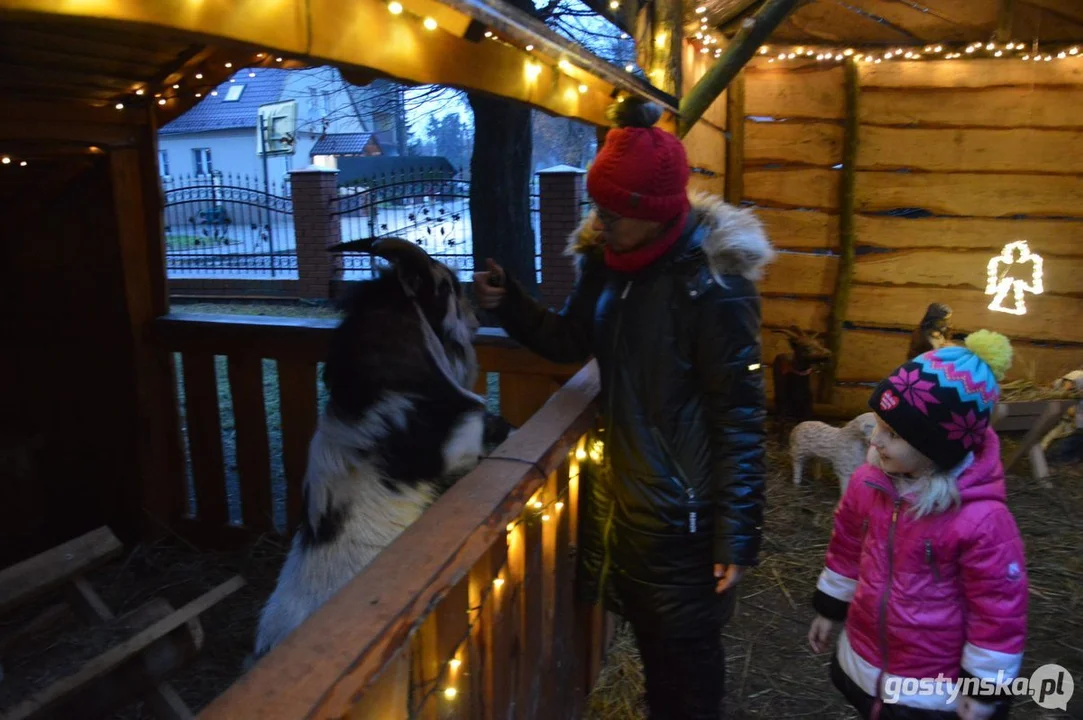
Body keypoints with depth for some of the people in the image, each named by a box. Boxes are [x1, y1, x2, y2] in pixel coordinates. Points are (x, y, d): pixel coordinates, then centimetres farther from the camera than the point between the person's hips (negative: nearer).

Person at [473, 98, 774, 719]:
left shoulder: (712, 283, -21)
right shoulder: (605, 258, 0)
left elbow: (740, 415, -20)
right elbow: (573, 342, 13)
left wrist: (737, 532, -18)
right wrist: (510, 304, -3)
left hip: (681, 509, -6)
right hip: (621, 488, 7)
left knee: (685, 656, 12)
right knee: (649, 637, 24)